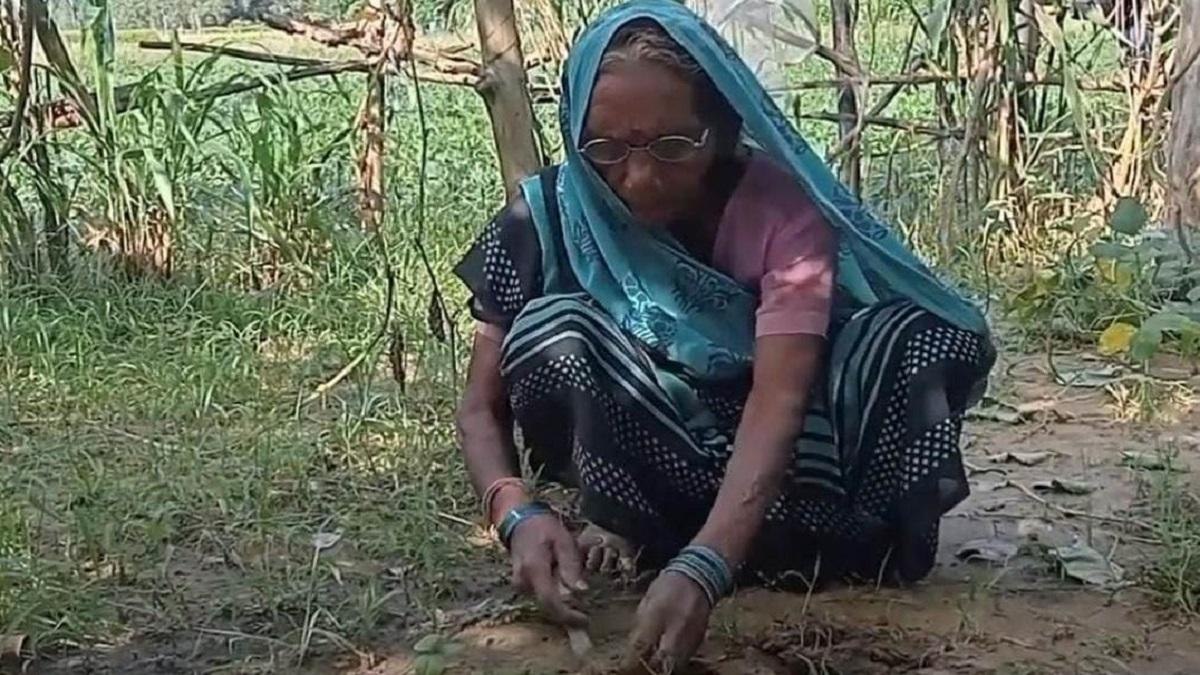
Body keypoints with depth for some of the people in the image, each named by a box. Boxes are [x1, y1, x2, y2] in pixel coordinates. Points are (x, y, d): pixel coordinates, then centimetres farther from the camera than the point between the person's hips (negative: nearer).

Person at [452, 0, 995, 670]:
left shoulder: (782, 207, -23)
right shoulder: (549, 220, -18)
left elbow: (778, 397, -35)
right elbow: (482, 408, -15)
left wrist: (703, 567, -51)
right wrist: (518, 514, -37)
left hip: (760, 464, 0)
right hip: (642, 461, 1)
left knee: (931, 337, -22)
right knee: (553, 331, -29)